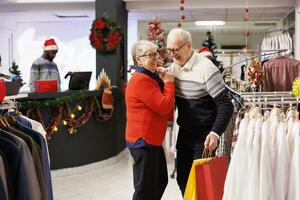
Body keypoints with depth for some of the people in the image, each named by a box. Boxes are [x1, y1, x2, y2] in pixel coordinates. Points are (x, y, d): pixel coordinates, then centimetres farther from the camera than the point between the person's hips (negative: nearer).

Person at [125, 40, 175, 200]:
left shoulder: (151, 78, 16)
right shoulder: (141, 80, -19)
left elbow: (165, 107, 17)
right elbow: (164, 107, -21)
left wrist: (165, 82, 3)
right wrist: (169, 83, -9)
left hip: (152, 140, 11)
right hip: (143, 141, -11)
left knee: (161, 181, 21)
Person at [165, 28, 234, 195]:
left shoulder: (206, 69, -20)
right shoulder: (174, 67, 3)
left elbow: (226, 105, -21)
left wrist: (215, 133, -32)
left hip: (203, 137, -7)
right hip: (184, 132, 7)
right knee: (182, 179, 14)